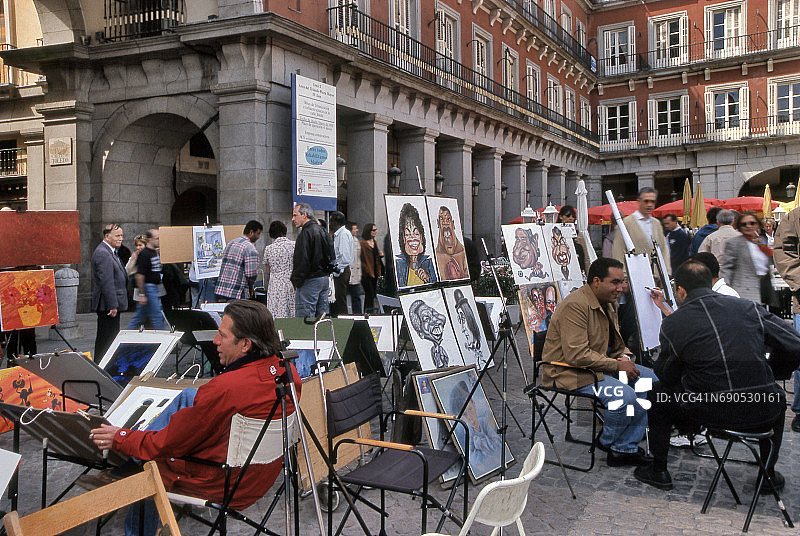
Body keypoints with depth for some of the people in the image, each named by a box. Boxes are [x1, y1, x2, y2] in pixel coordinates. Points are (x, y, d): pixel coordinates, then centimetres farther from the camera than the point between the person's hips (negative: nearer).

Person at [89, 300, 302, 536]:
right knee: (189, 396, 17)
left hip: (222, 485, -7)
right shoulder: (286, 369, -11)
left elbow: (169, 443, -19)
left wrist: (121, 439, -2)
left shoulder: (223, 390, -33)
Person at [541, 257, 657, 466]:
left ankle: (626, 448, 2)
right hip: (571, 373, -10)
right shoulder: (575, 305, -20)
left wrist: (624, 358, -3)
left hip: (600, 366, 10)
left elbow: (617, 344, 21)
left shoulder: (607, 304, 11)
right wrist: (616, 365, -21)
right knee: (625, 396, -29)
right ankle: (607, 443, 2)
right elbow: (577, 355, -26)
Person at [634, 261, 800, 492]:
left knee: (657, 393, 24)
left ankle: (659, 471, 30)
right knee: (778, 397, 38)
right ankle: (769, 473, 42)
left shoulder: (671, 324, -1)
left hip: (709, 413, -2)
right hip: (762, 415, 3)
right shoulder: (748, 308, 5)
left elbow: (667, 377, 8)